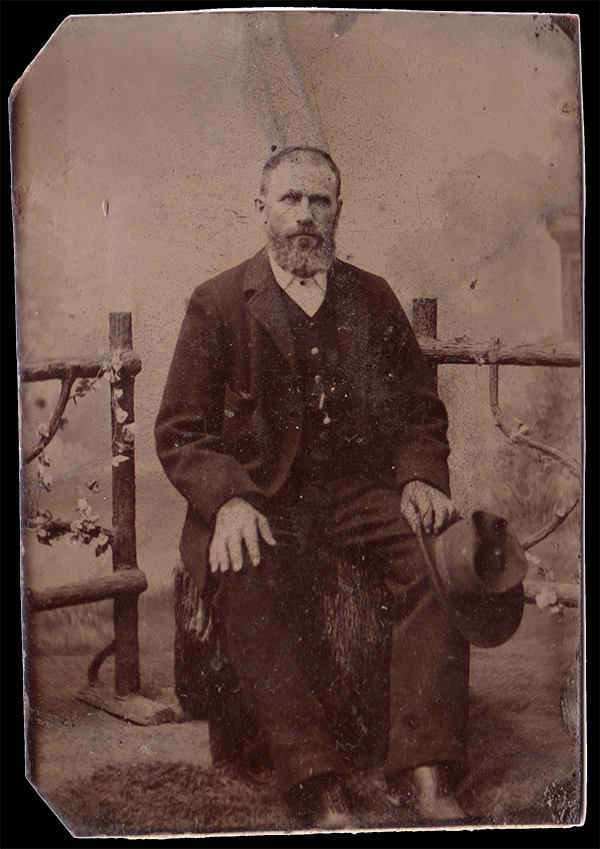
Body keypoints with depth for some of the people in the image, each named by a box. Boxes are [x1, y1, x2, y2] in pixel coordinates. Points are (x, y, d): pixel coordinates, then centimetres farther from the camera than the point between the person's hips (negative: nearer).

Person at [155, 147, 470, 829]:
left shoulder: (373, 300, 16)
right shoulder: (216, 304, 8)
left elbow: (421, 409, 20)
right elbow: (180, 431, 3)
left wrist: (420, 479, -2)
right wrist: (228, 499, -17)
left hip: (363, 489, 2)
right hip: (261, 498, -2)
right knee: (250, 583, -33)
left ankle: (424, 775, -21)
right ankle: (320, 795, -24)